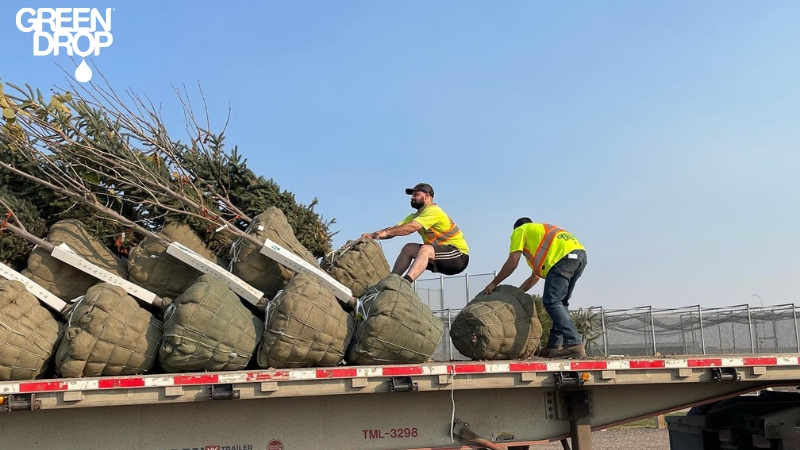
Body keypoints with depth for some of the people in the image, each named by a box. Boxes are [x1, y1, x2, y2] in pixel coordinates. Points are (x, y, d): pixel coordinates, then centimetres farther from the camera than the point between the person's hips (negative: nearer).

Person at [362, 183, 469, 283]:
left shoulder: (433, 211, -15)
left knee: (425, 249, -33)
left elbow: (411, 228, -28)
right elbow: (395, 228, 2)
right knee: (408, 248, -1)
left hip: (459, 255, -9)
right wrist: (373, 235, -12)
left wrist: (386, 232, -29)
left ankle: (405, 282, -49)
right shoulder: (415, 216, 13)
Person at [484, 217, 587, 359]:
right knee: (559, 303, 15)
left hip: (563, 255, -8)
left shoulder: (520, 231, 20)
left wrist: (493, 284, 17)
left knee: (551, 302, -9)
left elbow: (512, 262, 9)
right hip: (580, 253, 9)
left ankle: (574, 344, -17)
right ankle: (554, 346, 12)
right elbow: (535, 277, 39)